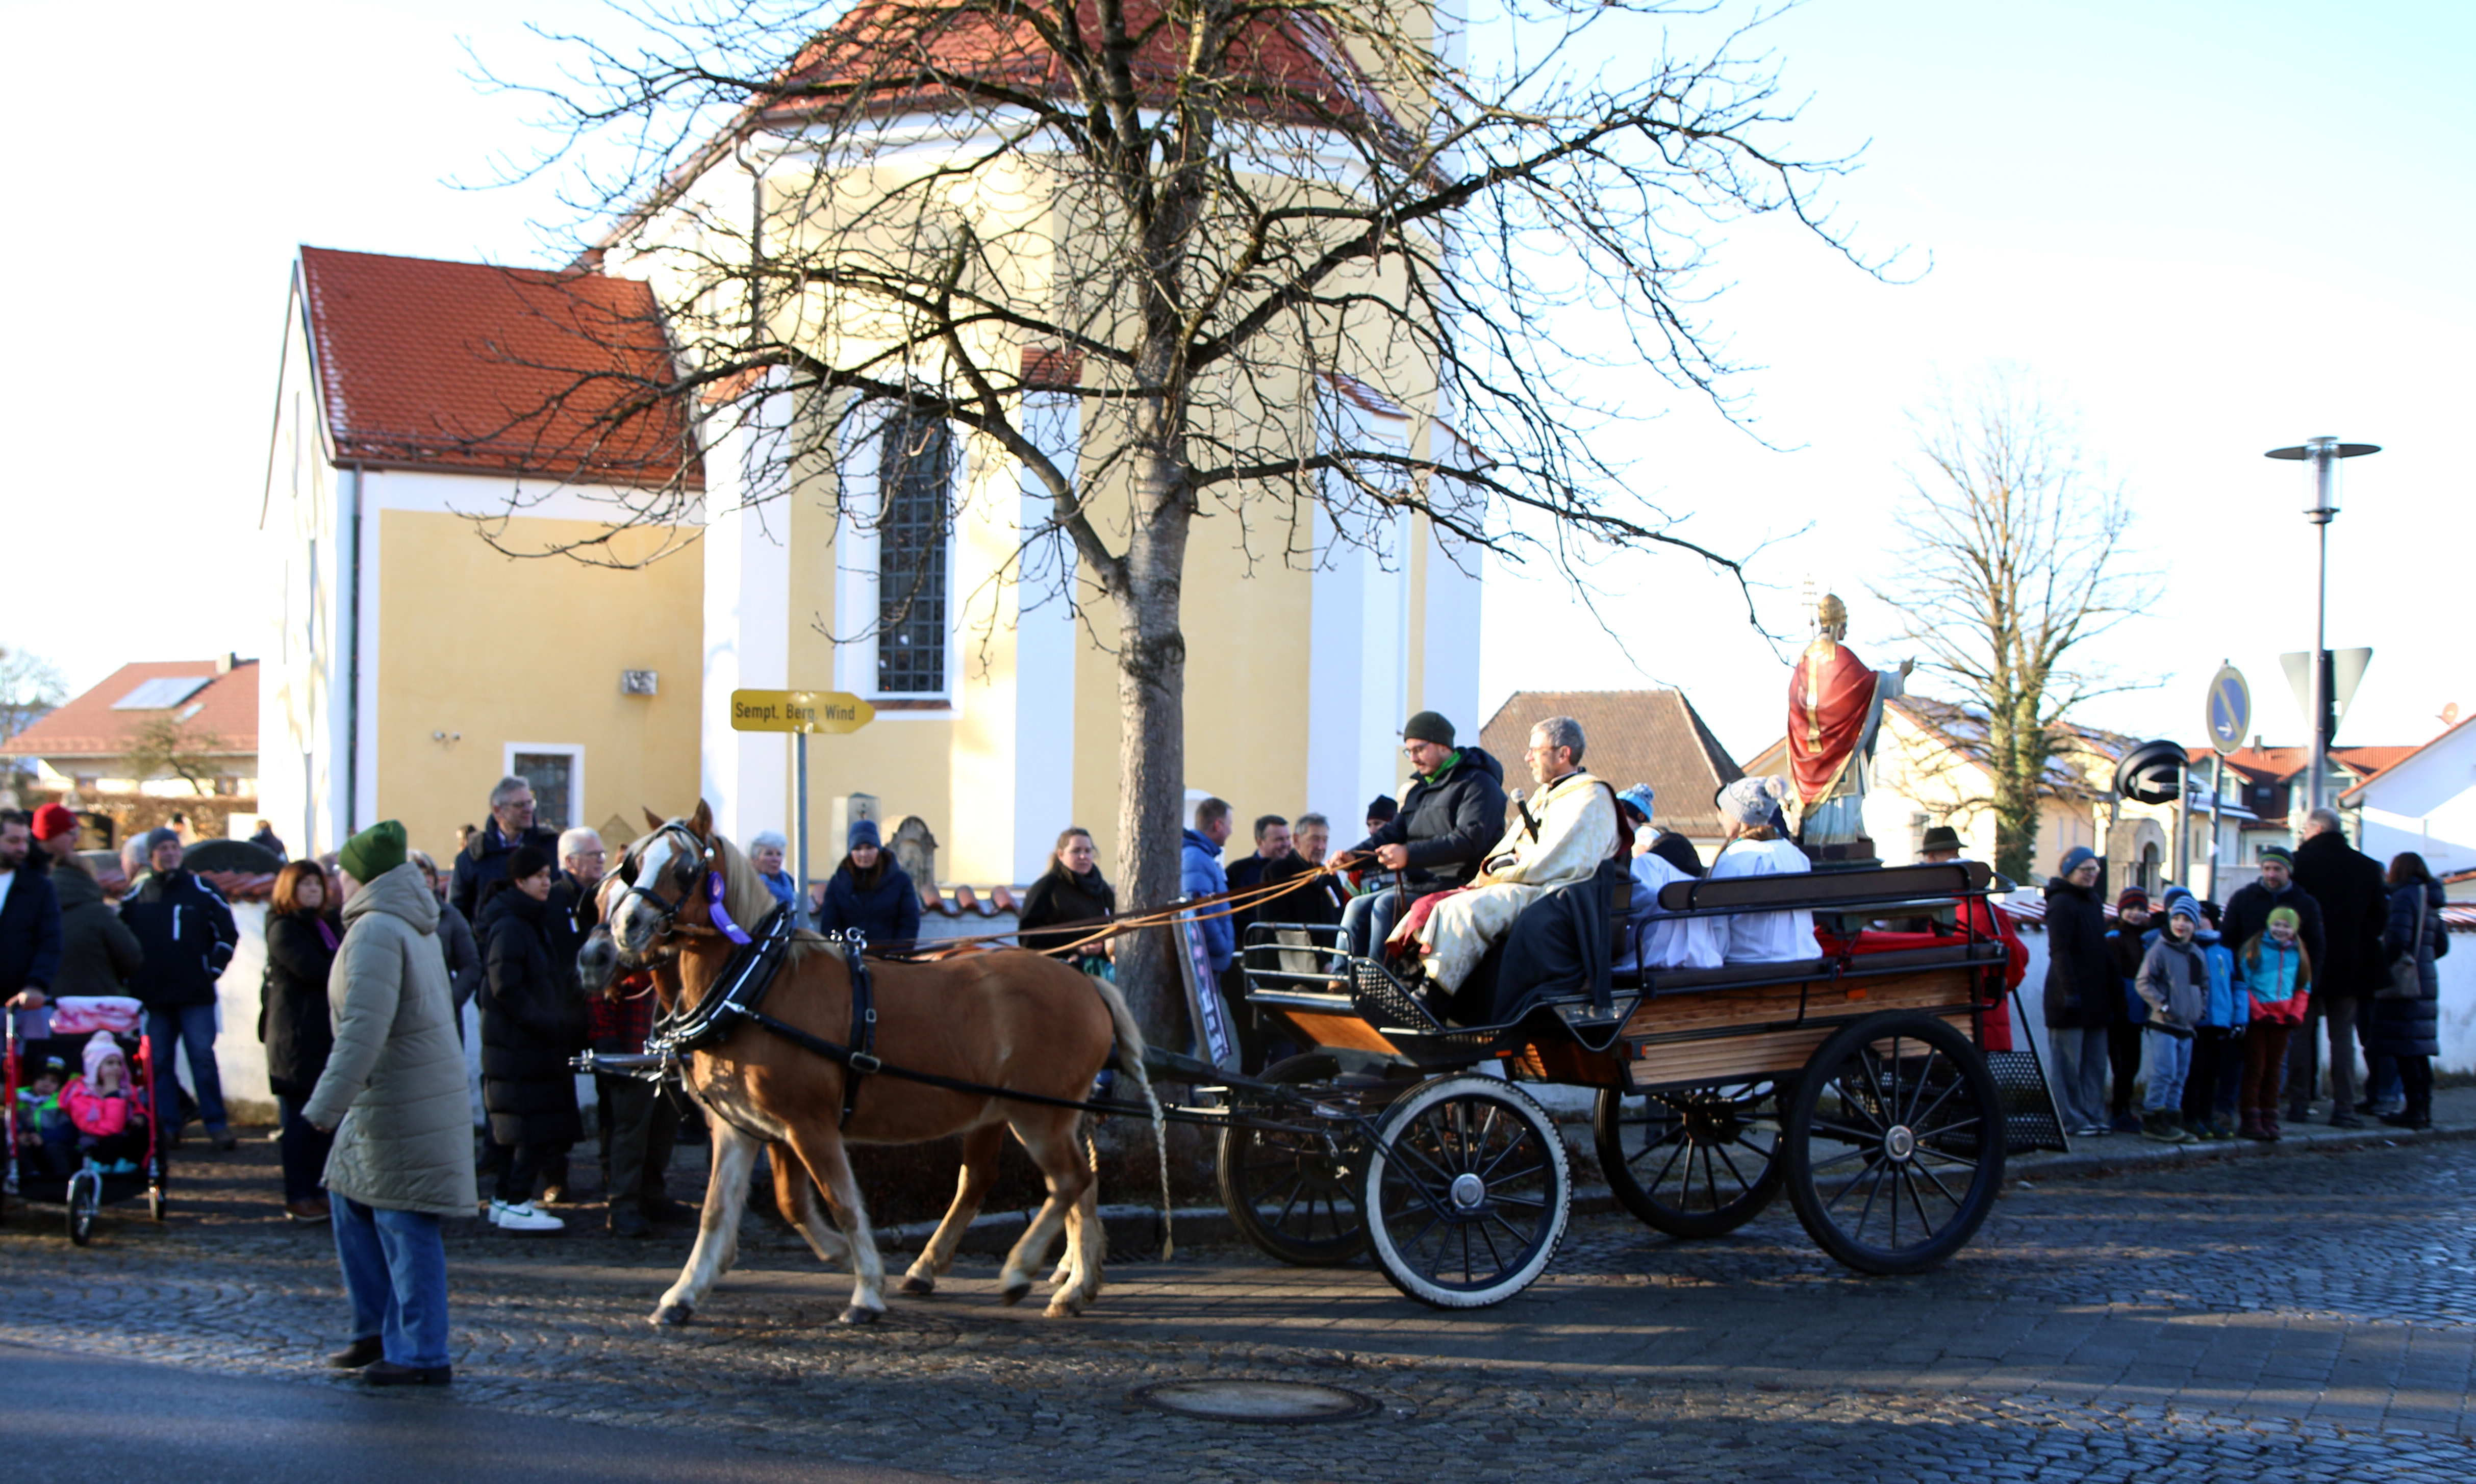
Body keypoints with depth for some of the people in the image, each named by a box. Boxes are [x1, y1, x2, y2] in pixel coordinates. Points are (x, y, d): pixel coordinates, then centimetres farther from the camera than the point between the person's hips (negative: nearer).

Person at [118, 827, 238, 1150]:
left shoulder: (202, 892, 4)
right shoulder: (135, 898, 9)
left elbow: (228, 934, 8)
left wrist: (212, 970, -1)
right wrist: (131, 978, 5)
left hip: (196, 995, -2)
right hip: (152, 998, 2)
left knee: (203, 1058, -6)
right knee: (157, 1062, 3)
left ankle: (215, 1123, -2)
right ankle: (167, 1126, 9)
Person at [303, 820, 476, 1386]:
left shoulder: (376, 931, -17)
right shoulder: (413, 926, 16)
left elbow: (365, 1029, -25)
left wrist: (328, 1103, -23)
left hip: (399, 1100, -10)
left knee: (404, 1222, -4)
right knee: (351, 1199, 18)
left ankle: (421, 1355, 2)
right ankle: (378, 1330, 24)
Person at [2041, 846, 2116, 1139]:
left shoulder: (2092, 901, 16)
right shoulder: (2062, 903, -12)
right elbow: (2059, 951, -18)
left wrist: (2111, 992, 18)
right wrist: (2070, 991, -23)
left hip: (2095, 998, 9)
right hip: (2070, 997, -9)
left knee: (2096, 1063, 10)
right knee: (2068, 1062, -3)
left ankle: (2093, 1116, 16)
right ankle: (2071, 1120, 1)